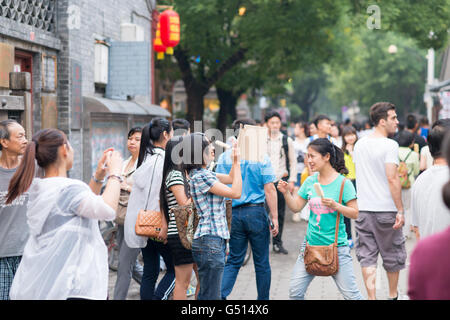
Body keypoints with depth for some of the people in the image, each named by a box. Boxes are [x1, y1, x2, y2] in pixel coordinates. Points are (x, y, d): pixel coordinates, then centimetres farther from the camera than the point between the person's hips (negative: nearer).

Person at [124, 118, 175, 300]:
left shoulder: (144, 157, 12)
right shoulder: (163, 158, -13)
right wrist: (164, 226, -22)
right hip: (157, 223, -8)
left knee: (149, 272, 11)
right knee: (174, 269, 2)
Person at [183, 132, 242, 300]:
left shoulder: (204, 173, 14)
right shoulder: (200, 176, -16)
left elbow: (230, 178, 23)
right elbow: (236, 192, -15)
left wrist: (236, 159, 14)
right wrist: (237, 163, -9)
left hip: (215, 239, 10)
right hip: (210, 240, -10)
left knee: (206, 293, 15)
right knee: (210, 295, -7)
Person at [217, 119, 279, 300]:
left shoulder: (224, 157, 1)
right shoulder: (261, 157, -6)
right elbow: (269, 189, -8)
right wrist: (274, 217, -3)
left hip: (233, 214, 3)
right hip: (256, 212, -2)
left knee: (234, 260, 11)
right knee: (261, 262, 10)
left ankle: (221, 294, -7)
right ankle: (263, 298, 18)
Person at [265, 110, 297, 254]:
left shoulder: (287, 141, 7)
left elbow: (293, 162, 9)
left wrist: (292, 180, 2)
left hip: (282, 180, 1)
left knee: (280, 213, 5)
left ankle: (277, 243, 14)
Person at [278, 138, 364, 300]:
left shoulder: (343, 183, -7)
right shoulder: (310, 181, 7)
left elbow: (355, 213, -7)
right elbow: (296, 206, 10)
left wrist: (336, 206, -22)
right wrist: (286, 192, -6)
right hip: (311, 244, 4)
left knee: (350, 293, -3)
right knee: (295, 291, 2)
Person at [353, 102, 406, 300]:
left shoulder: (359, 144, 9)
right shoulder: (389, 145, -12)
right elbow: (392, 179, -18)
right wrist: (400, 210, -15)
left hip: (362, 209, 5)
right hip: (386, 209, -5)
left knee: (367, 256, 4)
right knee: (392, 254, 13)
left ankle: (371, 297, -1)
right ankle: (393, 295, 27)